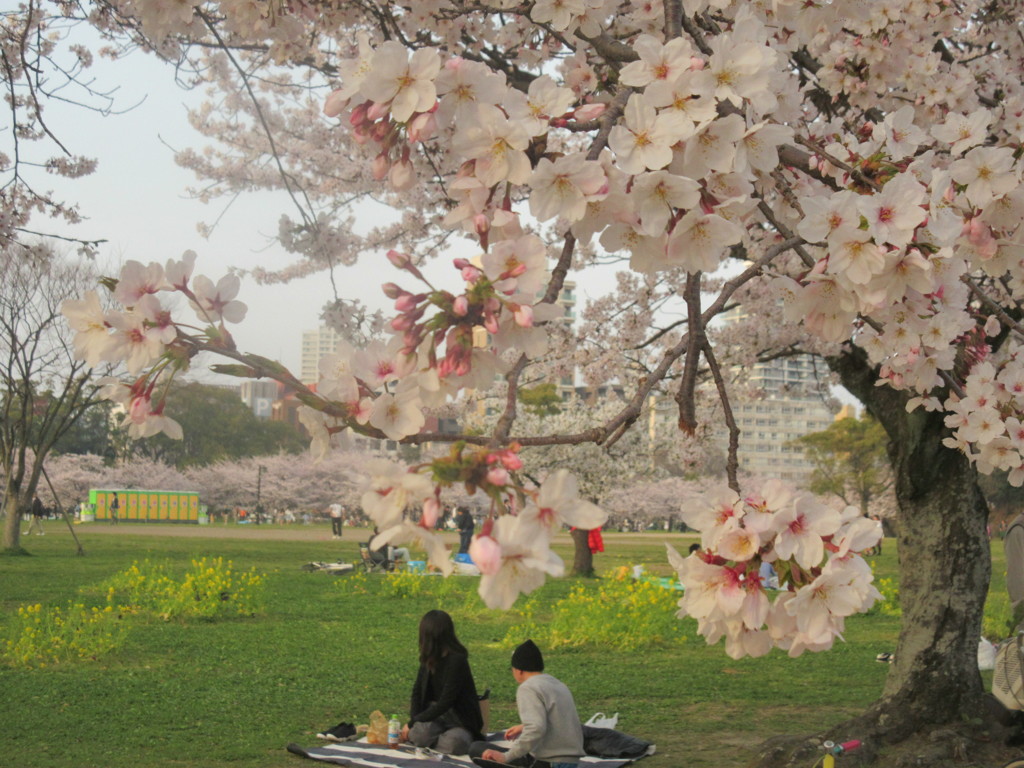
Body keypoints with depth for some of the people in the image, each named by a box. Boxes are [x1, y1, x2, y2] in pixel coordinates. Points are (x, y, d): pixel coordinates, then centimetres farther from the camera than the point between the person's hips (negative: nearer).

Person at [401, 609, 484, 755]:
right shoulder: (429, 659, 5)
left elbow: (445, 703, -20)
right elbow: (417, 691, 8)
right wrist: (414, 719, -10)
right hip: (435, 714, 4)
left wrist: (412, 723, -16)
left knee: (455, 743, -37)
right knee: (420, 732, -31)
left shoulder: (456, 660, -19)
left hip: (460, 720, -4)